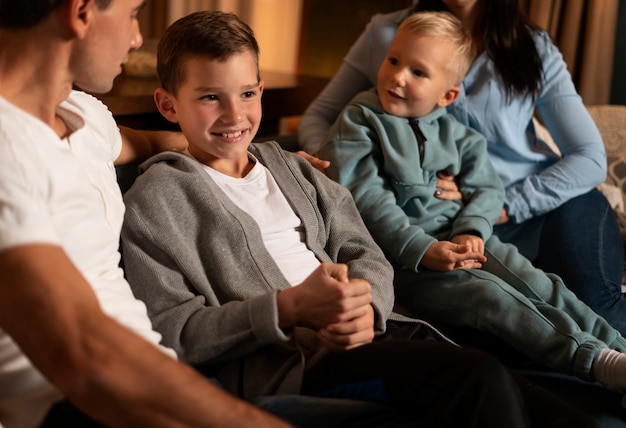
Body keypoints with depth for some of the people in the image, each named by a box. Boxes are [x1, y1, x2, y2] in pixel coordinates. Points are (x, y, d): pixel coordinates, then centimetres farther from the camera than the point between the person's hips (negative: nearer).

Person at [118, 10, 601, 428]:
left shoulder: (290, 168, 23)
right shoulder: (156, 199, 3)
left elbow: (365, 254, 17)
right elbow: (172, 330, -6)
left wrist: (365, 306, -8)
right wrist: (290, 308, -17)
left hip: (366, 334, 7)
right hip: (281, 364, -6)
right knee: (480, 379, -28)